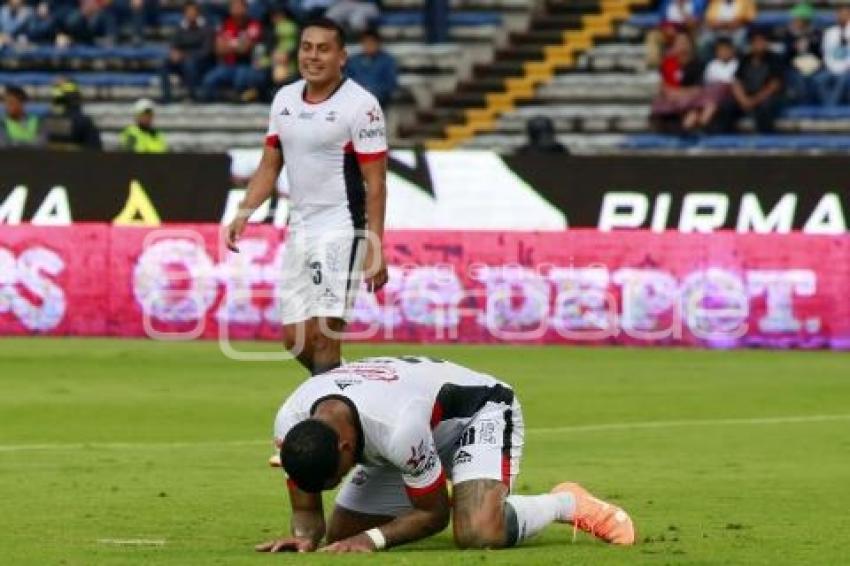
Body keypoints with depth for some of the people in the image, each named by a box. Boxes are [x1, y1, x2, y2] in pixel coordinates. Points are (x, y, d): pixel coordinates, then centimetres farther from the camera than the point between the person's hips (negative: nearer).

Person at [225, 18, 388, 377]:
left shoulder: (361, 105, -10)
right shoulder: (284, 99, 10)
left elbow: (375, 182, -11)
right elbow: (269, 166, 18)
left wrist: (375, 249, -16)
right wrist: (243, 215, 3)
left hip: (341, 229, -7)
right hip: (299, 227, 7)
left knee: (323, 332, -15)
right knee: (294, 337, 8)